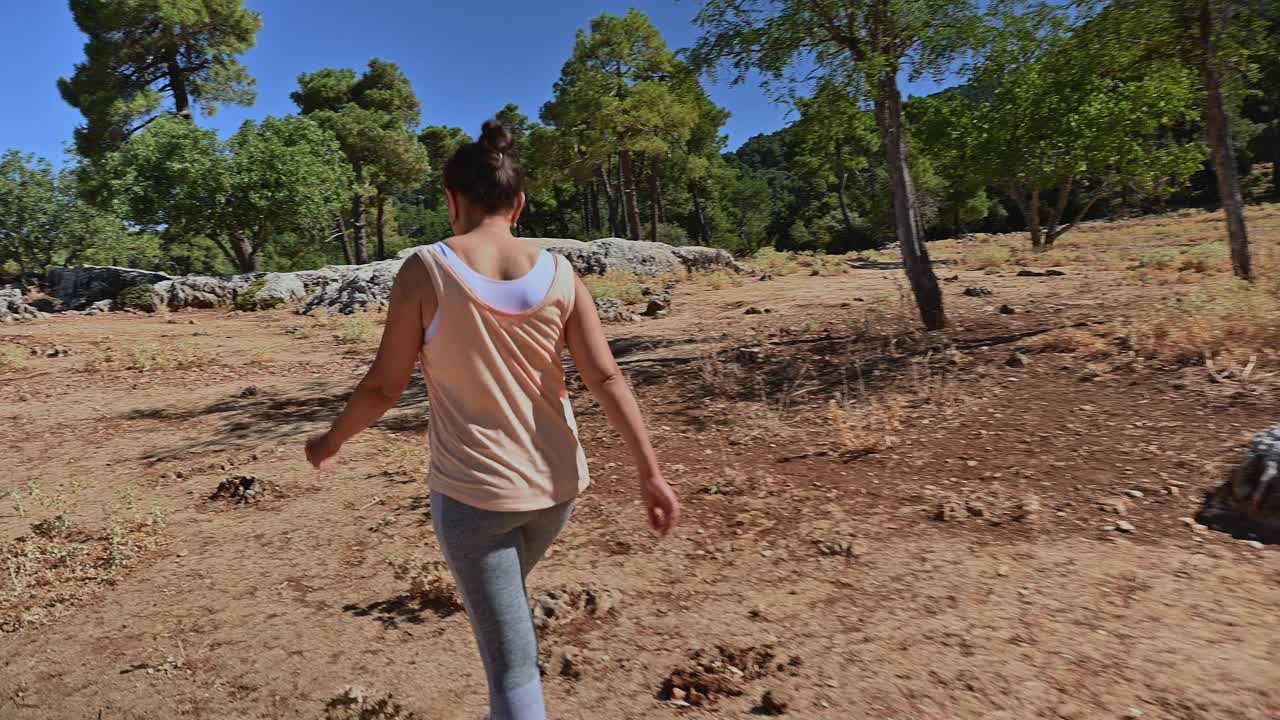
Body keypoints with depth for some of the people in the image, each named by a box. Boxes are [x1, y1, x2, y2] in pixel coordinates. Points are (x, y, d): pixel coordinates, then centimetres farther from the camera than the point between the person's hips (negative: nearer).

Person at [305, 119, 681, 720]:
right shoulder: (558, 273, -4)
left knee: (513, 667, 7)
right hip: (556, 484, 5)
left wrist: (332, 440, 13)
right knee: (501, 596, 33)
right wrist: (650, 472, -3)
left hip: (472, 490, -4)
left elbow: (385, 385, -6)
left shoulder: (425, 269, -11)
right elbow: (606, 379, -7)